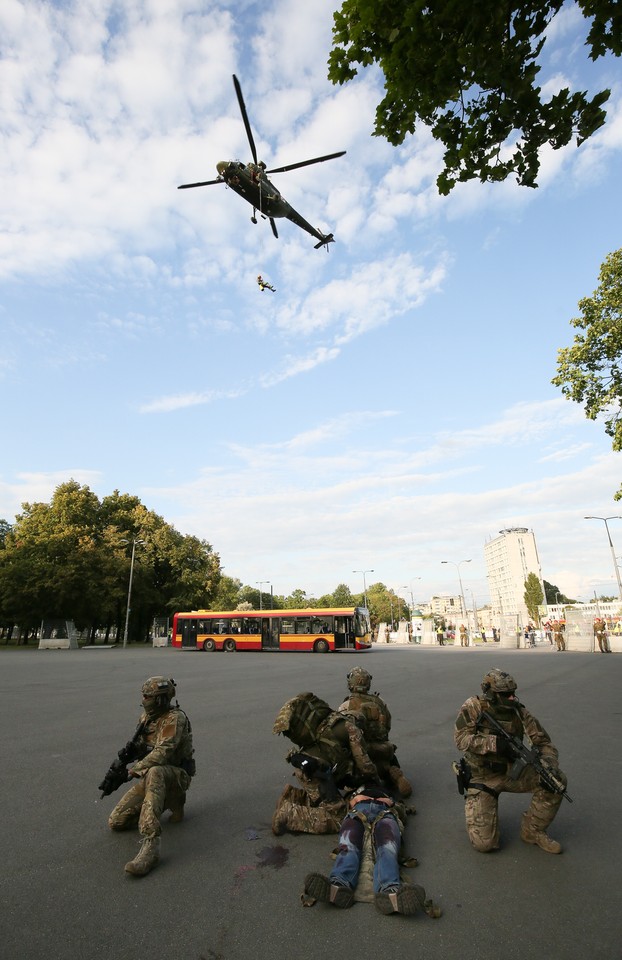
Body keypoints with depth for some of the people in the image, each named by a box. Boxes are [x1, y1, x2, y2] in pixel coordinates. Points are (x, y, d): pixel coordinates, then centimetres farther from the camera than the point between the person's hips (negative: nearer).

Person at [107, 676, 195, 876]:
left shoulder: (175, 718, -22)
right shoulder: (146, 715, 5)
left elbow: (161, 753, -28)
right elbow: (138, 745, 15)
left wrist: (136, 769, -14)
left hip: (175, 775, -9)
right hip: (149, 777, 9)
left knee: (154, 773, -42)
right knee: (116, 822, -1)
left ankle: (150, 845, -44)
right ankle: (168, 803, 16)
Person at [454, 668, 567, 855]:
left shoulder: (518, 711, -6)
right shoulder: (473, 707, -15)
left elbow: (543, 741, -2)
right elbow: (461, 737, -24)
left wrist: (549, 764, -22)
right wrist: (495, 743, -33)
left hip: (511, 772, 4)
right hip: (483, 778, -4)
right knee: (484, 843, -14)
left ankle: (532, 831, 3)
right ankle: (473, 807, 19)